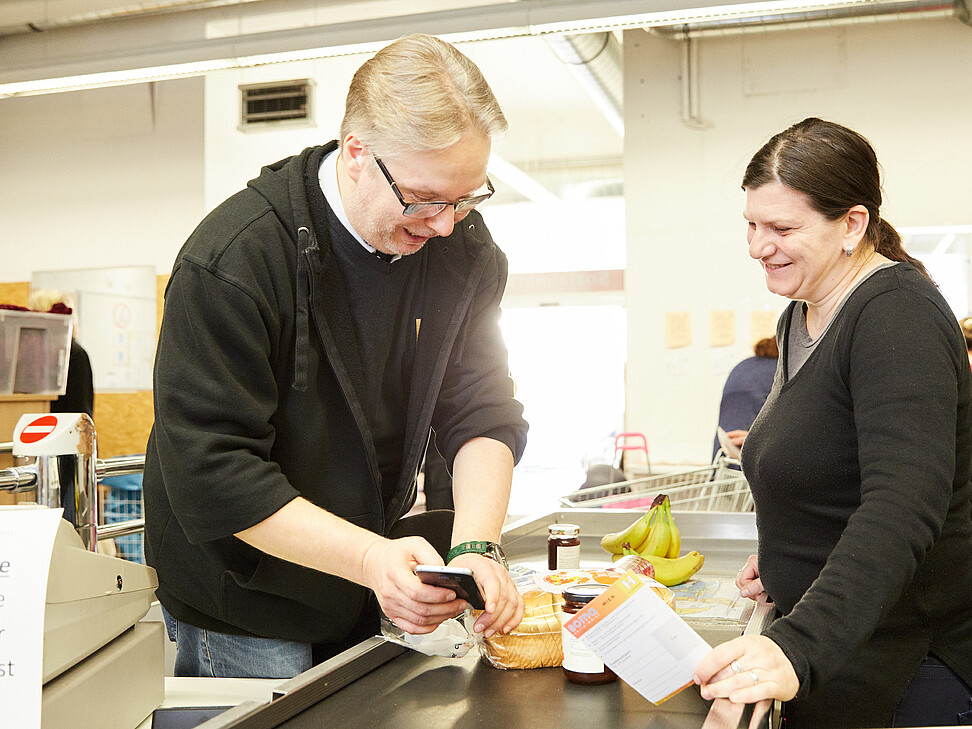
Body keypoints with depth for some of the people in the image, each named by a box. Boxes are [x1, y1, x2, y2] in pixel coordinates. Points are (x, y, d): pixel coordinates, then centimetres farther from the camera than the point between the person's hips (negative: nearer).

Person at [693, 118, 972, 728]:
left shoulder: (898, 317, -21)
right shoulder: (801, 318, 9)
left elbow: (903, 508, -34)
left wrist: (800, 648, -44)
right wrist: (782, 559, 8)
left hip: (914, 663, -9)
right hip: (829, 643, 9)